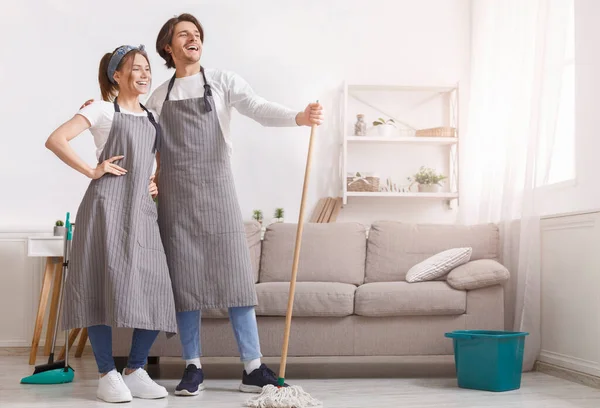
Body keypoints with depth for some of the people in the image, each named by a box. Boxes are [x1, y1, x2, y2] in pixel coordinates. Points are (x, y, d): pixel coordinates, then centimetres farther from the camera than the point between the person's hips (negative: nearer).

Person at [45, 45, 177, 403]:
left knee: (155, 288, -2)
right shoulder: (104, 110, 3)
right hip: (107, 204, -6)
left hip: (142, 210, 6)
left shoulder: (153, 119, 20)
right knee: (105, 283, -7)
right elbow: (56, 140, -7)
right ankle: (107, 375, 1)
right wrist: (92, 171, -9)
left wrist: (159, 185, 12)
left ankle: (136, 371, 10)